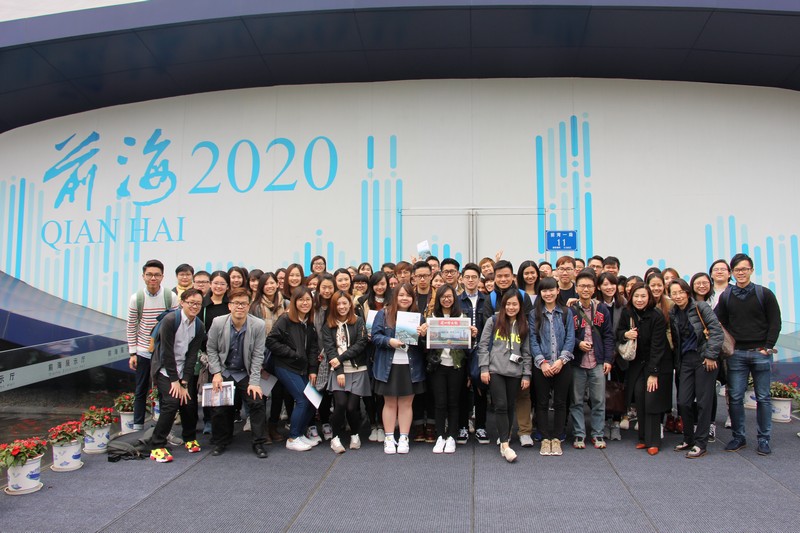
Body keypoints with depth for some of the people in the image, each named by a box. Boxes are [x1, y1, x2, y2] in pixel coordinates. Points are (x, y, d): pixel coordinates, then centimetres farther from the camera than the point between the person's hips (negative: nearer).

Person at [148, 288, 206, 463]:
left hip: (184, 370, 5)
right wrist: (175, 381, -15)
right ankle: (157, 446, -5)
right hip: (165, 370, -5)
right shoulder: (170, 320, -16)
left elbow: (192, 355, -2)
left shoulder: (199, 327, 0)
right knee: (171, 402, -18)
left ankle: (190, 438, 24)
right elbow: (167, 352, -16)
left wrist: (184, 383, -9)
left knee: (189, 402, -2)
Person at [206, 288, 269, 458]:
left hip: (246, 373, -1)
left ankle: (259, 443, 3)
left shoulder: (259, 325, -16)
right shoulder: (218, 322, -12)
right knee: (219, 406, -5)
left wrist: (254, 382, -15)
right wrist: (216, 373, -8)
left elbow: (258, 355, -11)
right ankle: (220, 441, 21)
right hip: (223, 372, 1)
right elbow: (211, 349, 0)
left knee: (257, 402, -15)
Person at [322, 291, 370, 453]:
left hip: (357, 370, 0)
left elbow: (361, 343, -6)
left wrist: (340, 357, -12)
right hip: (338, 370, 1)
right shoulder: (328, 325, 7)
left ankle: (355, 434, 21)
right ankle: (336, 437, 4)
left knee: (352, 406, -5)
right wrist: (339, 371, -10)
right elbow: (329, 347, 0)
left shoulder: (358, 321, 4)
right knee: (340, 403, -16)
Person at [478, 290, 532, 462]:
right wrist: (484, 368, -6)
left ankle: (505, 437, 22)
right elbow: (483, 345, 1)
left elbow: (526, 352, 12)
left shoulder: (524, 325, 10)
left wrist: (526, 375, 7)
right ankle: (505, 445, -6)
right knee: (501, 406, -8)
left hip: (515, 372, 3)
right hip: (495, 370, -3)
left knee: (510, 407, 8)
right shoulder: (493, 321, 2)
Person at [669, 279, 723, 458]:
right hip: (686, 361, 5)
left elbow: (717, 330, -13)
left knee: (703, 402, 0)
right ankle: (688, 439, 21)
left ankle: (700, 443, 9)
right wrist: (677, 361, 10)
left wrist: (711, 355, -16)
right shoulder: (673, 314, 8)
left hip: (703, 359, -5)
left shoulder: (700, 307, -8)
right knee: (683, 402, 4)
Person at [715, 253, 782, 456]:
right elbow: (720, 324, 9)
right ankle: (738, 437, 13)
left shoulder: (764, 294, 1)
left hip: (761, 353, -2)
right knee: (735, 398, 2)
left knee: (763, 398, 5)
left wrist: (767, 347, -7)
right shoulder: (726, 296, 7)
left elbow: (775, 322, 1)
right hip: (736, 355, 2)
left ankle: (764, 439, 16)